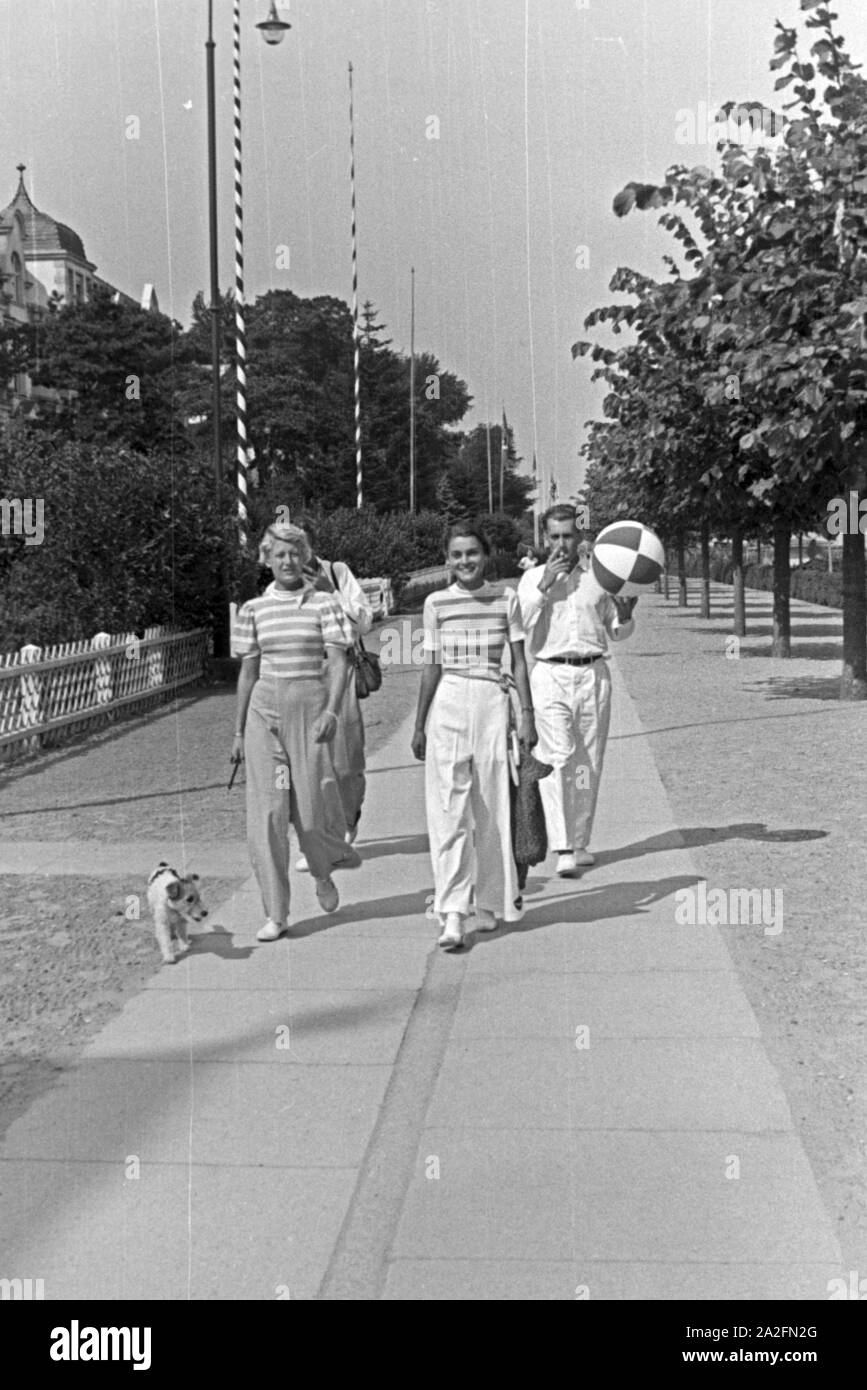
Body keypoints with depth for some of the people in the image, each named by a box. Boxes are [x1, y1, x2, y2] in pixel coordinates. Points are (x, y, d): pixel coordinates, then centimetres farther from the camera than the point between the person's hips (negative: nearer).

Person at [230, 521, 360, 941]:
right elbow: (248, 672, 13)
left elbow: (338, 662, -5)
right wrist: (239, 731, 13)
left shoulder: (324, 604, 1)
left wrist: (332, 710, -20)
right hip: (264, 708, 2)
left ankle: (323, 872, 33)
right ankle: (274, 914, 7)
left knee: (311, 806, -2)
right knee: (266, 811, -2)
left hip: (310, 706, -2)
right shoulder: (254, 610, 8)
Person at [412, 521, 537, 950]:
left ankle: (490, 903, 21)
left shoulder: (506, 599, 5)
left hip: (492, 702, 1)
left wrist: (527, 715, 2)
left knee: (491, 807, 5)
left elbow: (518, 662, 7)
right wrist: (419, 725, 8)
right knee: (449, 810, -6)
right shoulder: (437, 603, 4)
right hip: (448, 703, 0)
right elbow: (431, 666, 7)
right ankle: (452, 914, -8)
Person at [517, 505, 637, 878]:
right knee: (556, 757, -15)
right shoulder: (533, 577, 8)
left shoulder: (598, 577, 13)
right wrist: (545, 584, -11)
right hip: (550, 675, -2)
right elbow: (517, 625, -7)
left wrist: (626, 616, -4)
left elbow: (617, 633, 18)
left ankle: (579, 843, 18)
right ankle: (562, 850, -19)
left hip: (593, 674, 3)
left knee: (588, 762, 5)